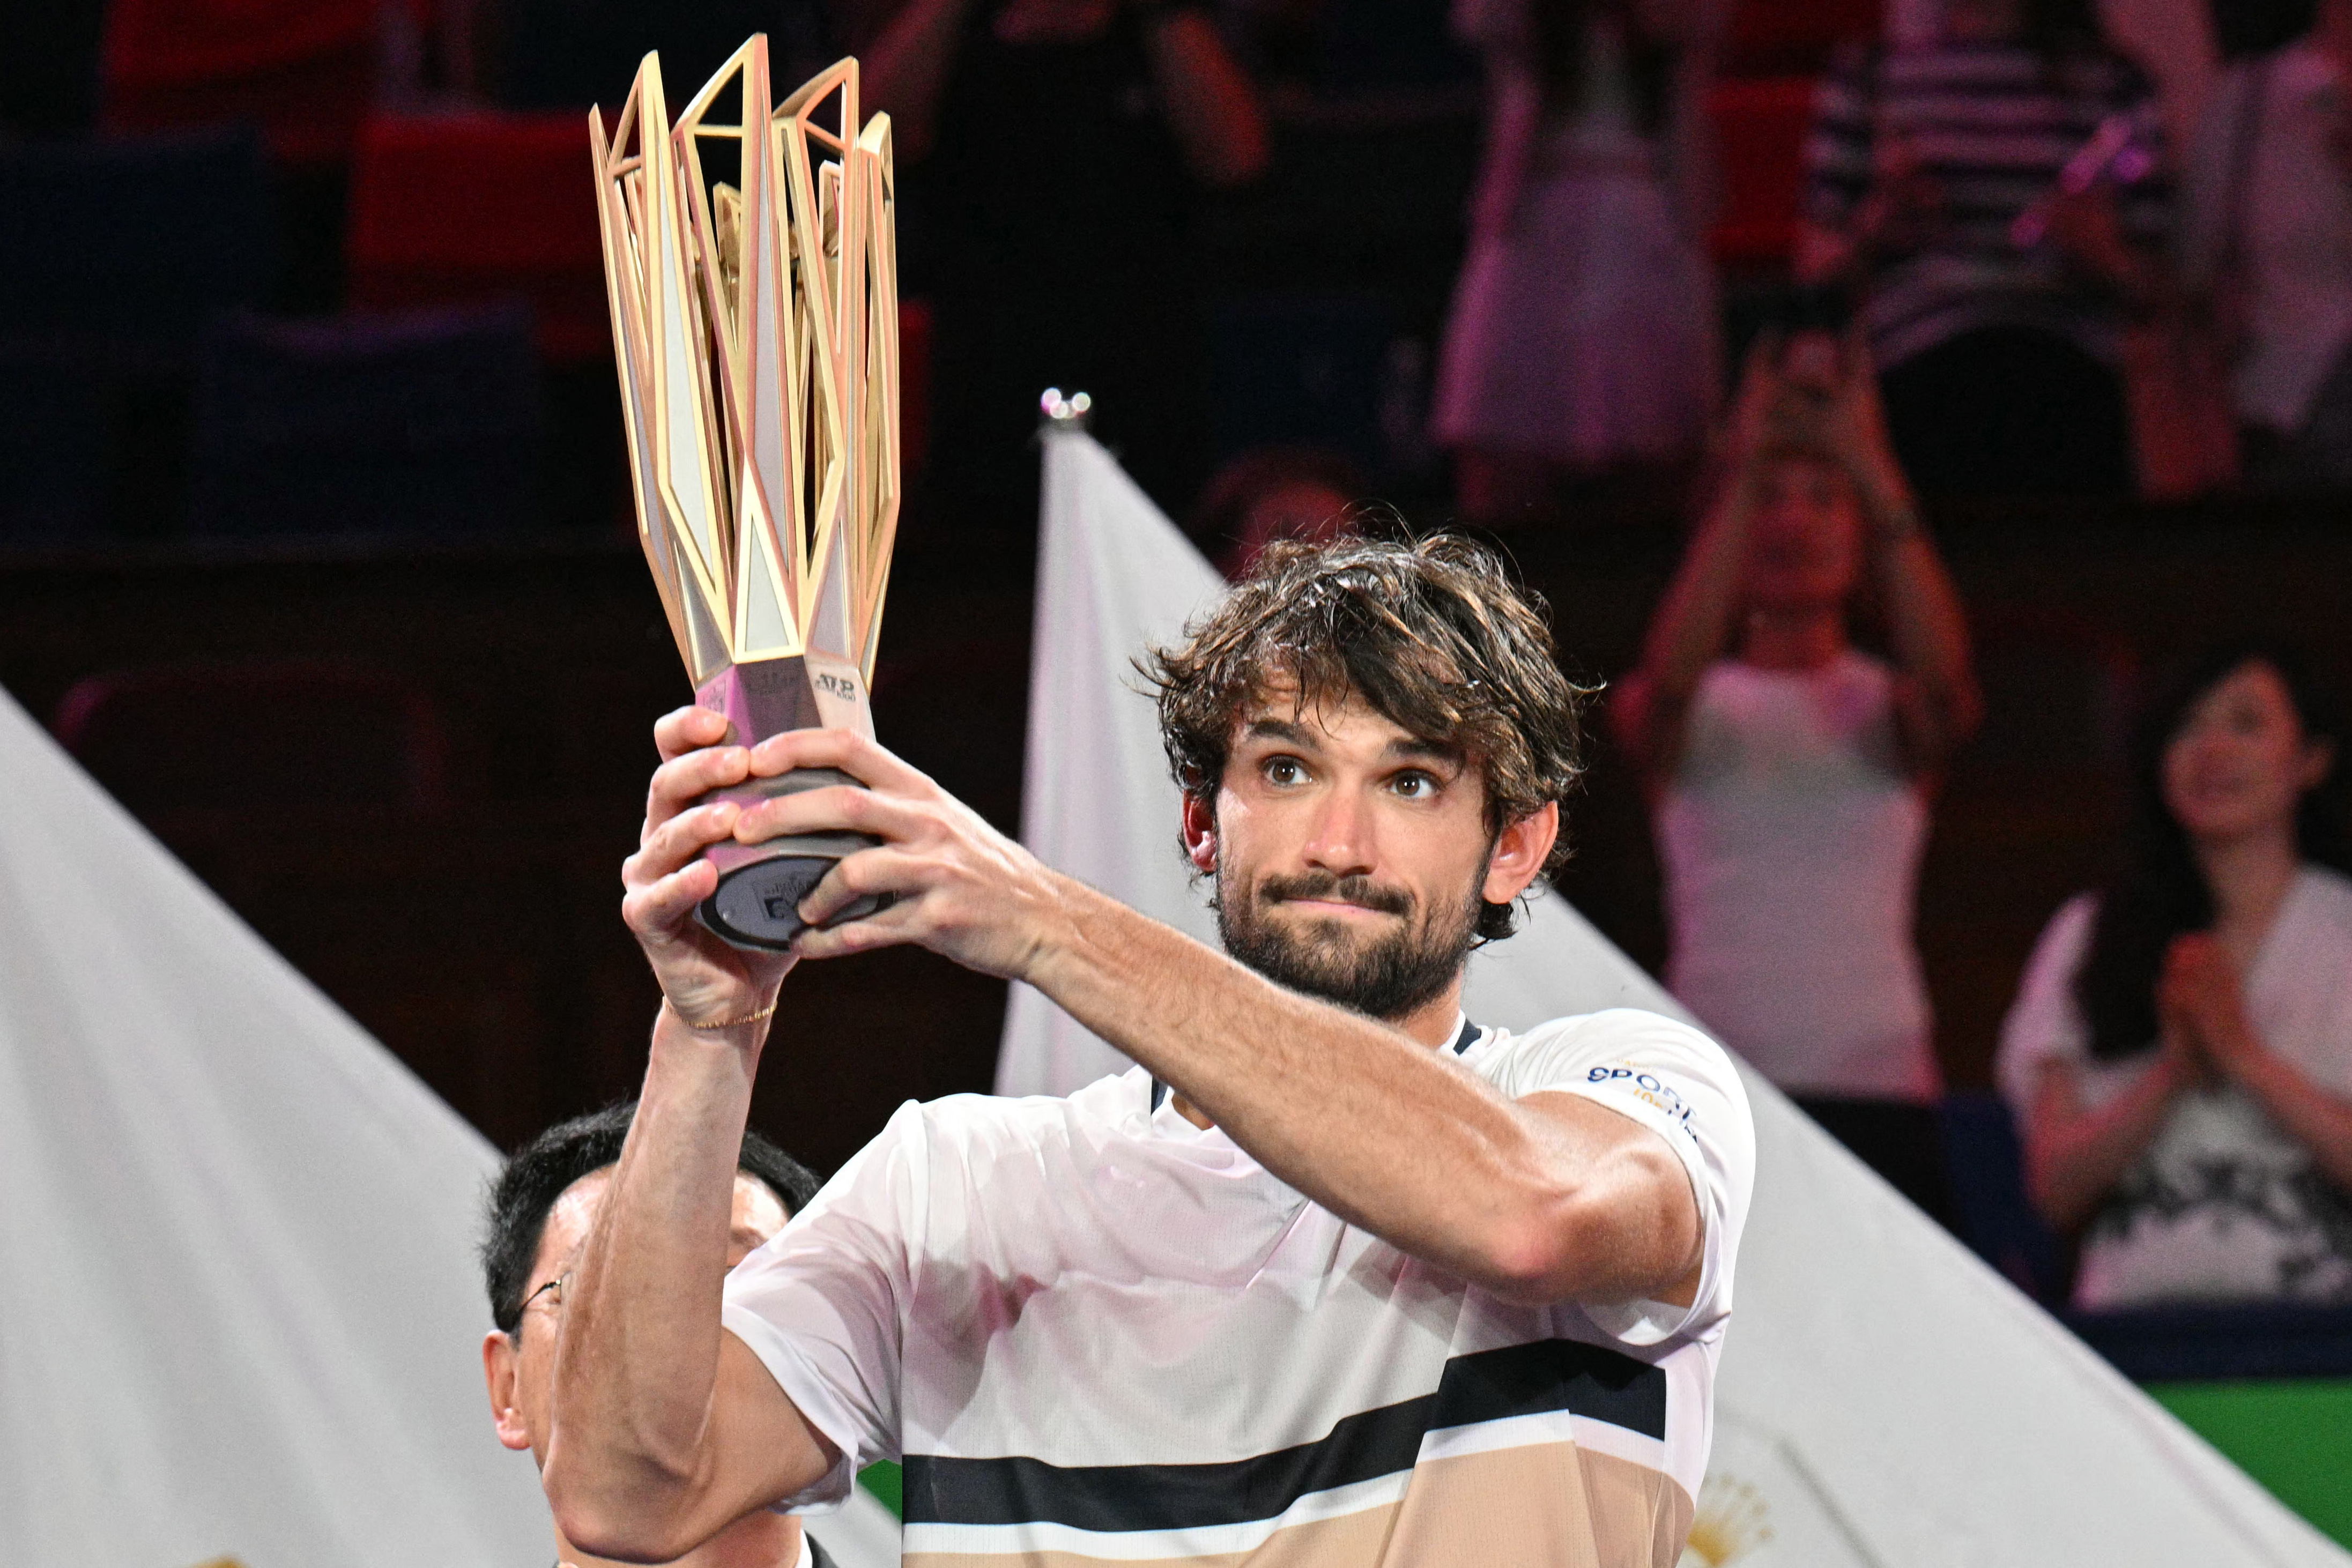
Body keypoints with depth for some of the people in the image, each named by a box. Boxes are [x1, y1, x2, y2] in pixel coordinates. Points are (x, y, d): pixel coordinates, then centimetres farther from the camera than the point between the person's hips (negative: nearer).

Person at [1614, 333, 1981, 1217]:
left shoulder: (1887, 707, 11)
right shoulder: (1699, 710, 10)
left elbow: (1942, 677, -13)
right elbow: (1670, 680, -15)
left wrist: (1874, 473, -20)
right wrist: (1744, 473, -20)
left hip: (1878, 1086, 1)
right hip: (1722, 1082, -1)